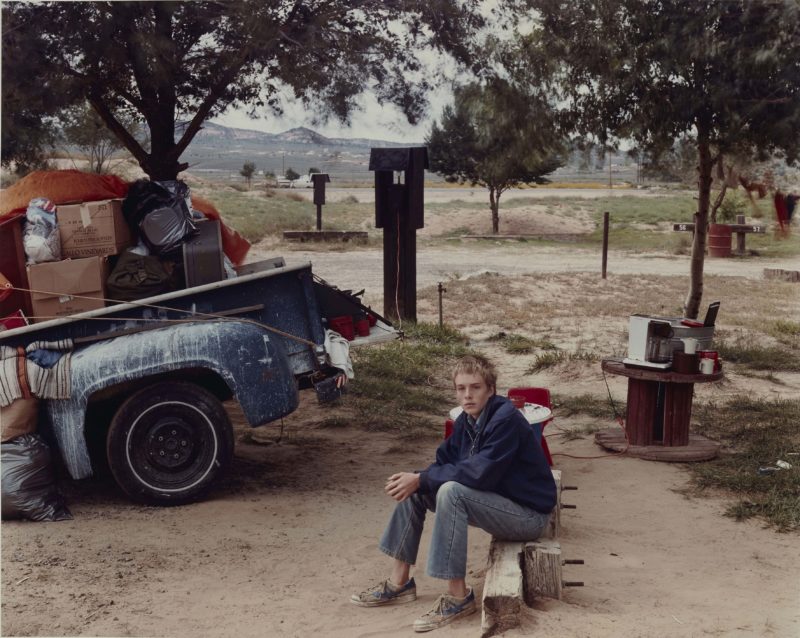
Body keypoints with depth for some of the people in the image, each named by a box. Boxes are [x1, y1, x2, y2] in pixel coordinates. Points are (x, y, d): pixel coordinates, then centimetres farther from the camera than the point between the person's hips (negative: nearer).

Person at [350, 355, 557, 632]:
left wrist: (420, 479, -24)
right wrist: (415, 480, -20)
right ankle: (400, 582, 8)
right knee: (415, 491, 2)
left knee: (451, 491, -31)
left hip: (528, 514, -9)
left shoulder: (506, 419, -23)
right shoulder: (466, 421, 3)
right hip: (495, 501, 9)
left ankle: (458, 596, -22)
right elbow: (443, 463, 2)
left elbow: (478, 474, -31)